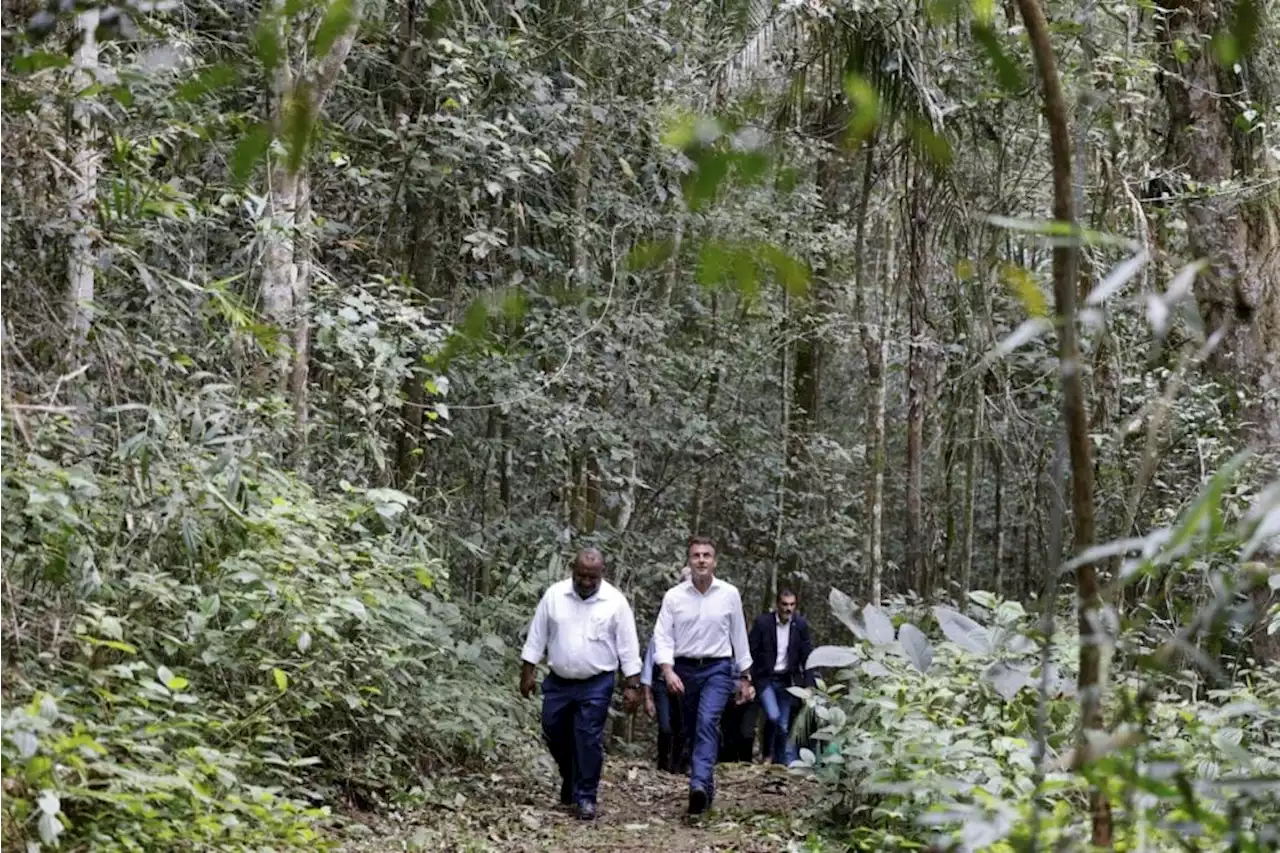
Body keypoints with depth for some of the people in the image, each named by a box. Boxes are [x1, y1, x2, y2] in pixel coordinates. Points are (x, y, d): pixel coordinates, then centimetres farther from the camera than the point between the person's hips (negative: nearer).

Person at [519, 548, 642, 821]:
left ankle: (585, 796, 7)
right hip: (558, 682, 3)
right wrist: (527, 672, 3)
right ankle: (571, 779, 35)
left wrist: (633, 685, -7)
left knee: (588, 741, -4)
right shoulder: (554, 595, -3)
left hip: (596, 685, -3)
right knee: (555, 734, 11)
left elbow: (628, 646, -5)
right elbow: (537, 635, 4)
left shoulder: (615, 602, -8)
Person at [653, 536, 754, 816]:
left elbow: (739, 637, 8)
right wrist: (668, 671, -19)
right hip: (684, 669, 2)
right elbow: (662, 636, -3)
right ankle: (707, 789, 25)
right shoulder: (674, 596, 0)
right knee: (692, 730, 10)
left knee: (707, 723, -23)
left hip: (718, 669, -2)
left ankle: (699, 786, -35)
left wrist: (745, 678, 11)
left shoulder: (729, 594, 0)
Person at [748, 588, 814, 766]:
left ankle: (786, 763, 10)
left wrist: (810, 682, -3)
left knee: (785, 725, 3)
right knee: (773, 716, -18)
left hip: (787, 680, 3)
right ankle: (767, 754, 3)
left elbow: (807, 655, 3)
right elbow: (751, 652, -5)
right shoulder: (762, 622, -8)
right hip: (766, 678, -3)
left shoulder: (800, 625, -1)